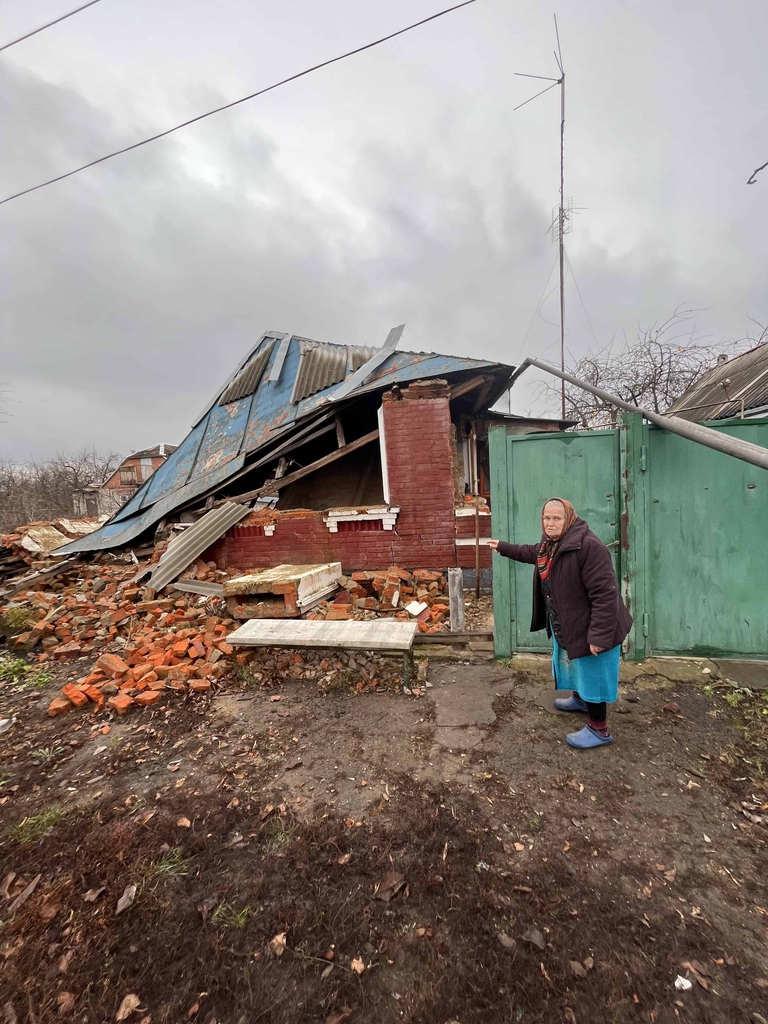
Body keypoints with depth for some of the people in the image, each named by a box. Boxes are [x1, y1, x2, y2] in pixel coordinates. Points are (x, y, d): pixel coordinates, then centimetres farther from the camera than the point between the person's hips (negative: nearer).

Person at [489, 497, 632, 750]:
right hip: (566, 624, 9)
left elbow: (605, 594, -31)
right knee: (574, 666, 28)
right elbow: (532, 552, 26)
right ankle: (579, 699, 53)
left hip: (589, 626, -9)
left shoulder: (588, 546, -29)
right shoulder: (550, 544, 1)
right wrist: (503, 547, 33)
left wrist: (599, 635, -30)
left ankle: (599, 730, 23)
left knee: (592, 674, 5)